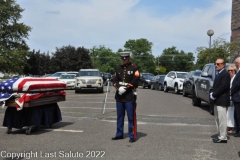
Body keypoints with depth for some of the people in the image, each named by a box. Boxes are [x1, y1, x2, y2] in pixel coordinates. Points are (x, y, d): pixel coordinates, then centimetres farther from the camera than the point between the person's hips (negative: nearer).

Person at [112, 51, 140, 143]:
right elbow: (115, 80, 8)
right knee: (119, 116, 12)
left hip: (130, 96, -5)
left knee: (131, 117, -3)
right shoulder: (118, 68, 14)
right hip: (119, 96, 5)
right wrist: (118, 88, -12)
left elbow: (135, 80, -12)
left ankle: (132, 136, 5)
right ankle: (119, 134, 23)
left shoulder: (134, 68, -2)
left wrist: (125, 88, -18)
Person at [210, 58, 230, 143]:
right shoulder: (218, 74, 18)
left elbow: (223, 87, -19)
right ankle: (221, 136, 21)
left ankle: (223, 138, 0)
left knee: (222, 120, -6)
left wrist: (214, 95, -14)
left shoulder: (225, 74, -12)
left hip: (222, 101, -10)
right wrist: (212, 94, 3)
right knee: (218, 120, 13)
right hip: (217, 101, 10)